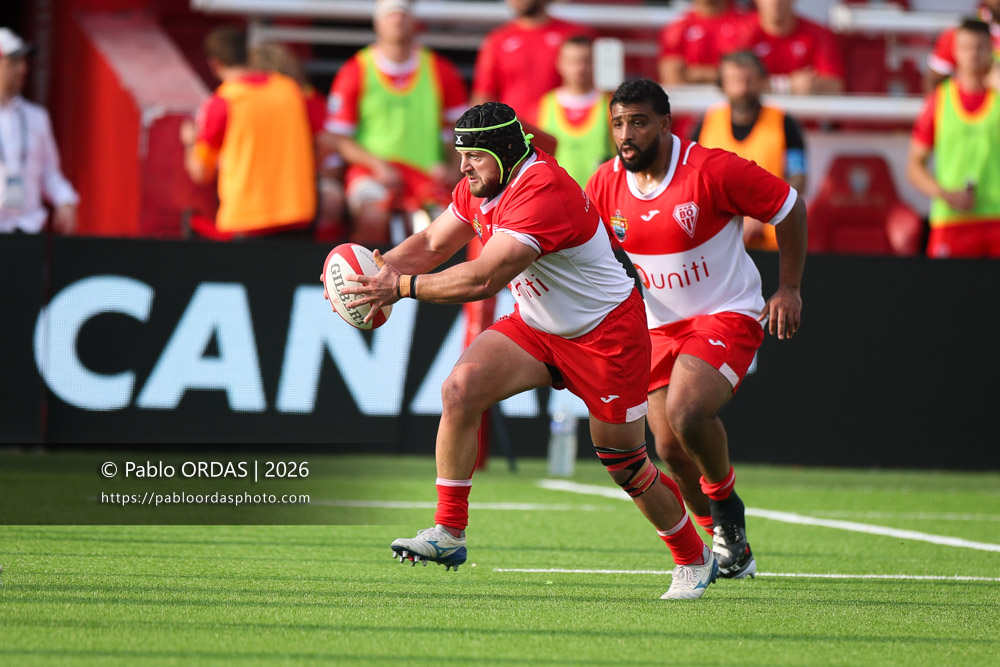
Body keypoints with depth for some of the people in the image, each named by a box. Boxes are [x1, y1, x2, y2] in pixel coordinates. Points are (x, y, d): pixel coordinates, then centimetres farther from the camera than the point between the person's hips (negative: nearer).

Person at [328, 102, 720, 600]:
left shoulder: (541, 194, -31)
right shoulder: (480, 186, -3)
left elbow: (482, 280, -37)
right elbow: (433, 244, 4)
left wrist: (402, 288, -35)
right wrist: (380, 269, -15)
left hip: (605, 332, -7)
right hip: (535, 326, 7)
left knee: (625, 465, 2)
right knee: (460, 389, -18)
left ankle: (693, 559, 27)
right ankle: (448, 534, -13)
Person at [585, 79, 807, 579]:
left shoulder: (711, 170, -18)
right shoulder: (606, 184, -3)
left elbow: (789, 206, -7)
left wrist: (789, 288, -6)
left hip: (727, 315, -6)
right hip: (660, 326, 6)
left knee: (686, 413, -29)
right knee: (670, 449, 2)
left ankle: (725, 502, 0)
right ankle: (726, 544, 25)